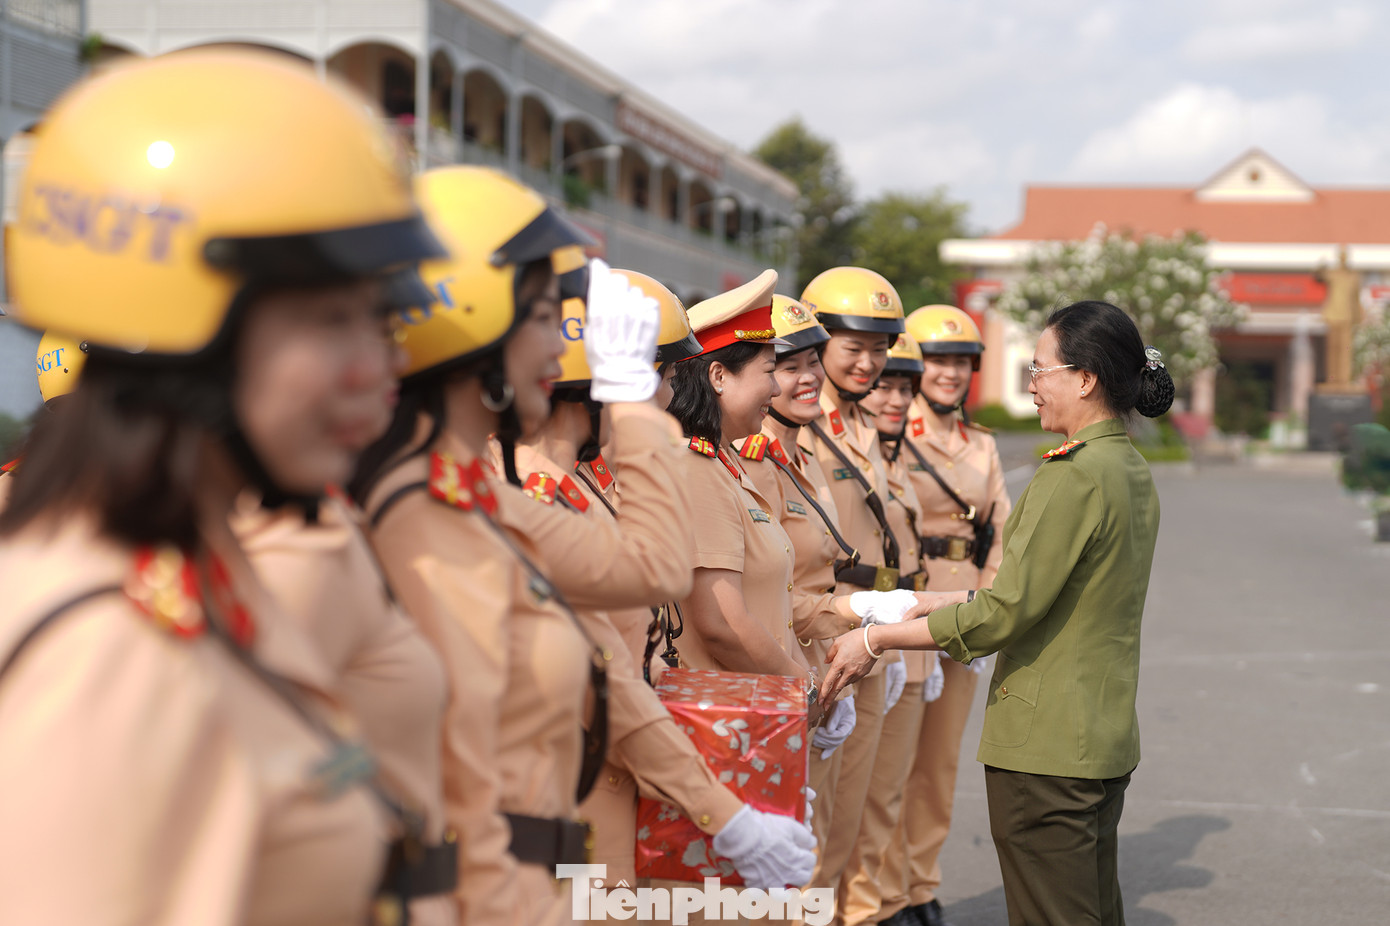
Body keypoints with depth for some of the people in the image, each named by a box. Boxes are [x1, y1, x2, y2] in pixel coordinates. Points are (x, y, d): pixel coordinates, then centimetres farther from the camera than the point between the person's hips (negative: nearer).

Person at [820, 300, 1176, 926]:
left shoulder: (1075, 475, -19)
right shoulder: (1133, 472, 10)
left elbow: (1008, 612, -20)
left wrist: (877, 640, -12)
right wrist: (950, 599, 17)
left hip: (1045, 745, -10)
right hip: (1106, 737, 10)